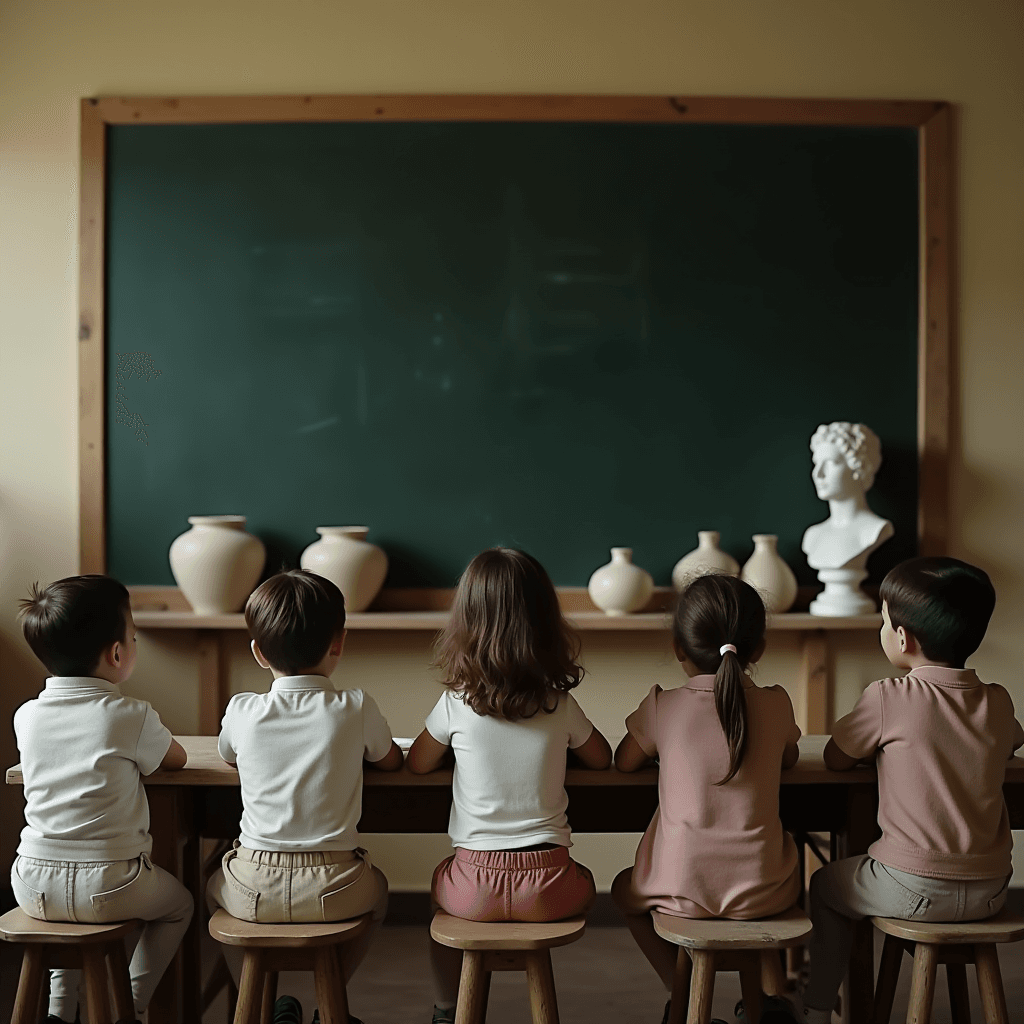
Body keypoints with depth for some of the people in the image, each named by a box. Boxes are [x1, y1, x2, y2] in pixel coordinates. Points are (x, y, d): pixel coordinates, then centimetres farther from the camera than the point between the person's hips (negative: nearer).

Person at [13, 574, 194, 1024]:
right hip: (107, 886, -4)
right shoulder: (132, 716, -11)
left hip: (33, 886, 5)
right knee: (178, 903, 25)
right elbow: (177, 758, 8)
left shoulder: (26, 716, 2)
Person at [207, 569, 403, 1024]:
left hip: (255, 889, 1)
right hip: (333, 889, 0)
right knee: (375, 888, 33)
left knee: (217, 884, 34)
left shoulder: (242, 712, -5)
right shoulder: (356, 709, -8)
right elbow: (392, 761, 12)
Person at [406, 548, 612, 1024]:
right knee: (584, 883, 33)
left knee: (441, 887, 33)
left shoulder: (456, 705, -8)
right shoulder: (561, 705, -4)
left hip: (476, 883, 0)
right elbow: (602, 759, 13)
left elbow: (416, 764, 8)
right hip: (547, 887, 0)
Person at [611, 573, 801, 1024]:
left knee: (626, 889, 31)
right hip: (760, 891, 2)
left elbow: (624, 762, 7)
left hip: (683, 888, -1)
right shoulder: (775, 704, -4)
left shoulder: (663, 707, -9)